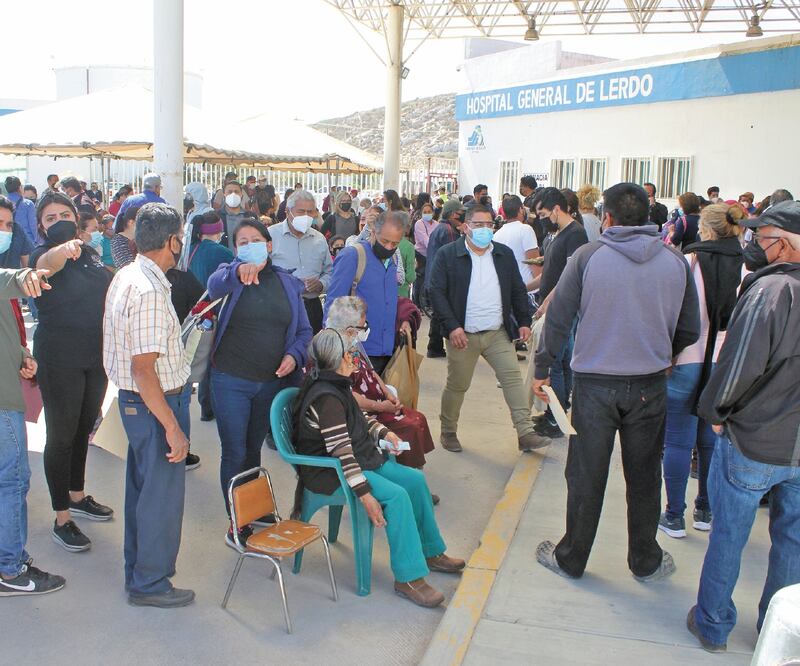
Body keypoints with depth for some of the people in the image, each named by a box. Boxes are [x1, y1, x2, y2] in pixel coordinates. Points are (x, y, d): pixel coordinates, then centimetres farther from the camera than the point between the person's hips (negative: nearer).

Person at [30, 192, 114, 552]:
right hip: (60, 360, -6)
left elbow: (109, 290, 22)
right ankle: (62, 520, 11)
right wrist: (63, 249, -60)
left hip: (96, 354, 7)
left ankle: (77, 496, 38)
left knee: (83, 428, 20)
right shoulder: (43, 254, -13)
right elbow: (47, 263, -39)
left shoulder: (90, 252, 6)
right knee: (61, 435, 1)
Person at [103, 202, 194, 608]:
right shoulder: (149, 292, -26)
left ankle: (138, 569, 39)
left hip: (136, 400, 10)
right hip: (155, 403, -10)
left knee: (142, 487, 22)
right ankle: (150, 583, 20)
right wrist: (173, 428, -24)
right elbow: (143, 369, -28)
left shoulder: (126, 277, 5)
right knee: (162, 494, 5)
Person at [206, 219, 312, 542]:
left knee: (254, 448, 21)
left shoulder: (287, 283, 4)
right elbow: (215, 285, -31)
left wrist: (294, 355, -13)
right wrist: (239, 270, -52)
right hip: (231, 380, -3)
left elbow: (303, 330, 7)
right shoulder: (230, 275, -6)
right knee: (235, 453, 3)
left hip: (273, 381, 4)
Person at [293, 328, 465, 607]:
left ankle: (431, 553, 18)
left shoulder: (336, 385, 6)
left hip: (360, 459, 11)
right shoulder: (326, 398, -25)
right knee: (397, 496, -27)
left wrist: (383, 432, 8)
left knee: (415, 480, 3)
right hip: (328, 473, -11)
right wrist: (365, 495, -29)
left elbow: (359, 419, 24)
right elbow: (341, 454, -28)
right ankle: (408, 578, -17)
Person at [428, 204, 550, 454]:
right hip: (463, 335, -3)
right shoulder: (447, 255, -5)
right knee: (457, 385, 8)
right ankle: (448, 432, 27)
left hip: (499, 333, 3)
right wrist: (452, 327, -17)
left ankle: (525, 433, -5)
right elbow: (437, 293, -9)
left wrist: (524, 321, 6)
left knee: (513, 378, -6)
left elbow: (518, 291, 15)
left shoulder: (505, 254, 9)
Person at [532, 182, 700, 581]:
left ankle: (571, 559, 25)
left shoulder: (588, 256, -9)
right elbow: (690, 330, 6)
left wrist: (542, 369, 5)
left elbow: (558, 318, -7)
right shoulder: (676, 261, -1)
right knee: (644, 478, 16)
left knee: (585, 477, 10)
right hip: (650, 386, 2)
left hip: (595, 383, -2)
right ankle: (645, 562, 30)